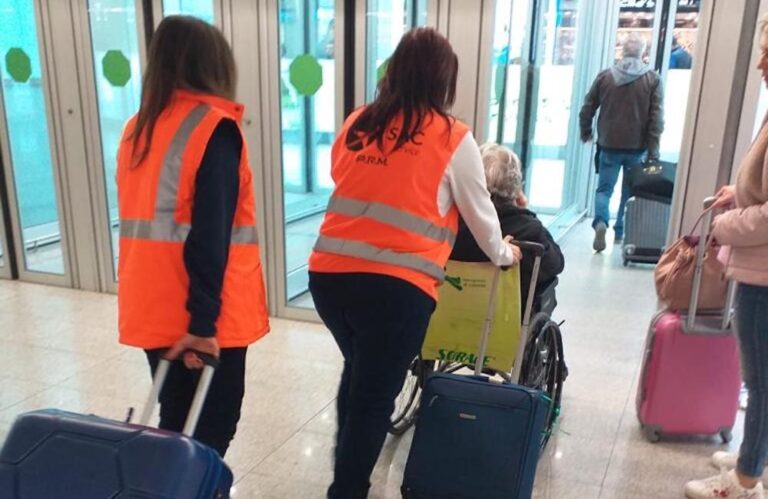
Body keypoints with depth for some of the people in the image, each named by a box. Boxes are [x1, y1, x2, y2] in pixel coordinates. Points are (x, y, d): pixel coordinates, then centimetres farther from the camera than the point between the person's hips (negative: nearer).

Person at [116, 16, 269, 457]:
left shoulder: (138, 128, 9)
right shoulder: (214, 126, -13)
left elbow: (148, 217, 13)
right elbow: (211, 234, -21)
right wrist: (204, 320, -20)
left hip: (153, 308, 7)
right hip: (204, 320, -7)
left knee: (175, 419, 20)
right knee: (213, 425, 9)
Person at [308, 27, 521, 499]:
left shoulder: (356, 123, 11)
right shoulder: (453, 138, 0)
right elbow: (479, 211, 11)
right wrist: (502, 253, 29)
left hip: (329, 273, 6)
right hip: (395, 285, -5)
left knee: (358, 371, 29)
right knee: (376, 394, 11)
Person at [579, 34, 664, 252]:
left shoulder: (604, 76, 1)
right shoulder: (653, 79, -2)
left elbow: (587, 109, 5)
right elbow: (657, 118, -6)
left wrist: (586, 132, 22)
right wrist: (653, 151, -3)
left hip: (609, 145, 0)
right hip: (637, 147, 0)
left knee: (604, 189, 5)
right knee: (630, 193, 14)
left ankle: (600, 222, -20)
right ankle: (620, 232, 20)